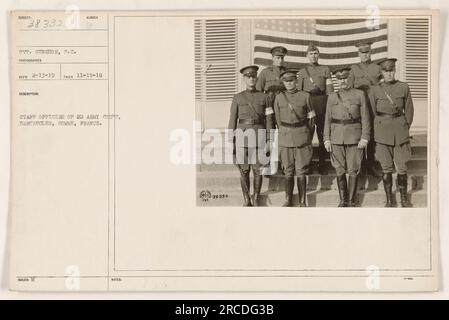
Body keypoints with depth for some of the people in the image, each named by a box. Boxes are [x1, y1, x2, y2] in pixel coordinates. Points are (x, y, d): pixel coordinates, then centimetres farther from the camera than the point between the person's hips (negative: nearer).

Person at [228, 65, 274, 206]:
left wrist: (269, 140, -1)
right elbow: (233, 120, 6)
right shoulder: (237, 98, 6)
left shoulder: (264, 97, 7)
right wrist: (230, 141, 0)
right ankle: (246, 200, 14)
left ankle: (256, 199, 16)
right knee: (244, 169, 1)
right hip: (242, 135, 0)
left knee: (257, 168, 3)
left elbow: (268, 120, 6)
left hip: (259, 135, 0)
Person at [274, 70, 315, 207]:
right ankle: (288, 200, 15)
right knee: (288, 172, 6)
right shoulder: (279, 98, 4)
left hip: (302, 138, -1)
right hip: (285, 138, 1)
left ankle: (302, 202, 5)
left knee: (301, 172, -1)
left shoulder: (305, 96, 1)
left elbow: (311, 117, 10)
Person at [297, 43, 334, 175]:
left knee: (323, 134, 2)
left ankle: (322, 165, 8)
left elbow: (329, 89, 4)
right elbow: (298, 90, 11)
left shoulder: (325, 69, 9)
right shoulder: (302, 71, 11)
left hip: (322, 101, 0)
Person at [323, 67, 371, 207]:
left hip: (354, 137, -2)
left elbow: (365, 118, 0)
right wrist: (326, 139, 3)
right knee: (340, 170, 5)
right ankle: (342, 200, 17)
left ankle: (351, 201, 11)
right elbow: (328, 119, 10)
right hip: (337, 137, 2)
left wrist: (365, 138, -7)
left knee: (353, 170, 0)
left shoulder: (360, 94, 2)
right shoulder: (332, 97, 8)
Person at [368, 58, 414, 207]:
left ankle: (404, 198, 17)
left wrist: (404, 128, 11)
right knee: (386, 168, 3)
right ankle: (389, 199, 15)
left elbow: (409, 111, 9)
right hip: (382, 132, 0)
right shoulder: (375, 91, 0)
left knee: (402, 167, 1)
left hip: (400, 131, 0)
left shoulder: (404, 87, 1)